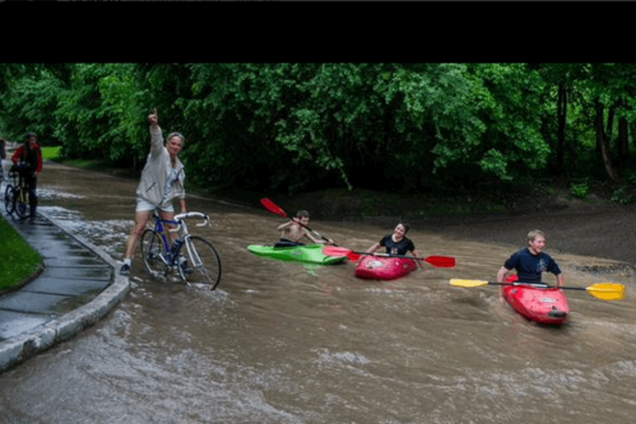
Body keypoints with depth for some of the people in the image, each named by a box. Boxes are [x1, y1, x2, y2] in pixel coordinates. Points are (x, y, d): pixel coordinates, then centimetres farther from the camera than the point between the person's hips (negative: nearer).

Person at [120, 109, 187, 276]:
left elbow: (179, 188, 16)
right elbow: (156, 141, -33)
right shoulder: (160, 153, -11)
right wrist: (154, 125, -53)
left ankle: (179, 258, 23)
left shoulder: (178, 164, 8)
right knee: (138, 229, -10)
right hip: (148, 197, -6)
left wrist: (183, 207, 13)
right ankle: (127, 261, -9)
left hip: (165, 200, 6)